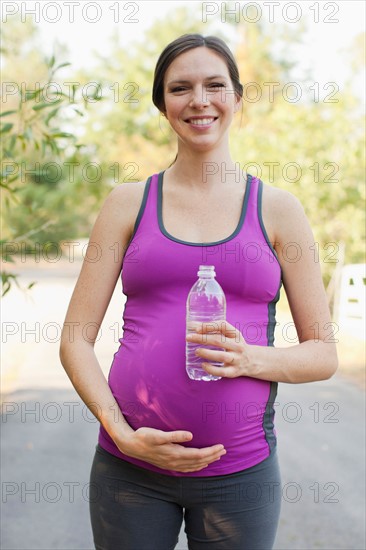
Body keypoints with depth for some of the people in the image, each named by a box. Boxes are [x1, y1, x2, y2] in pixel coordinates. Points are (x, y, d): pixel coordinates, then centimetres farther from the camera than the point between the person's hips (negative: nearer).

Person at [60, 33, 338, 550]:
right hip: (130, 468, 0)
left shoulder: (278, 209, 4)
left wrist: (251, 358, -13)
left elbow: (323, 355, 5)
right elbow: (76, 339, 3)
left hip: (240, 469, 0)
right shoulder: (129, 203, 5)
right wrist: (122, 432, -10)